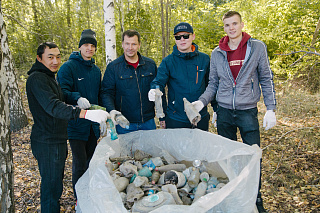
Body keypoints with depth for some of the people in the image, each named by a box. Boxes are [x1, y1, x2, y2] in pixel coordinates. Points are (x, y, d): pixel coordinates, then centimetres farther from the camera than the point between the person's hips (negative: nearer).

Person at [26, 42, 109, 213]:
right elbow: (53, 106, -32)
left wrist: (78, 103, 9)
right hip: (47, 143, -10)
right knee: (51, 187, -1)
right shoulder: (37, 78, -17)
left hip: (57, 141, 10)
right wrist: (85, 114, -42)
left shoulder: (48, 77, 16)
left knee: (55, 183, 21)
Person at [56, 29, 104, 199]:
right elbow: (62, 92, -16)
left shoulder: (96, 70, 13)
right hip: (76, 124, -6)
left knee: (91, 160, 16)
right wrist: (77, 98, -34)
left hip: (92, 124, 6)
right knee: (80, 163, -4)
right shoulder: (68, 67, -8)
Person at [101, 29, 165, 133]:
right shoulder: (113, 67, -1)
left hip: (148, 123, 3)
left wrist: (162, 117, 8)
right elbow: (106, 93, -4)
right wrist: (111, 110, -24)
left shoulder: (151, 64, 7)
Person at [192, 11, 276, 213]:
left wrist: (271, 108, -4)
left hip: (248, 112, -2)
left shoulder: (257, 47, -1)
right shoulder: (217, 53, 5)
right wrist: (201, 101, -6)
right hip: (224, 112, 2)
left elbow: (266, 79, 1)